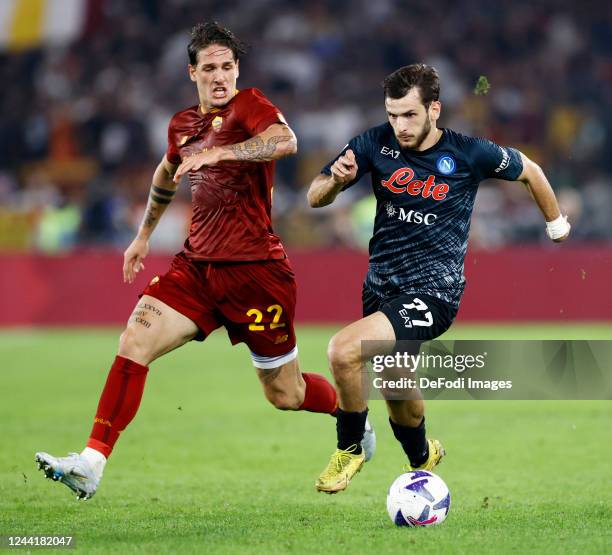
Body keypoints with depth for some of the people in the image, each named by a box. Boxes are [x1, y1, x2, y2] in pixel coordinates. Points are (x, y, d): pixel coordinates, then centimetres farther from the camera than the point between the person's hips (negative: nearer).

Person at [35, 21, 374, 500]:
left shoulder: (249, 106, -9)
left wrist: (218, 152, -38)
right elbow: (168, 174, 34)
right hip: (198, 264, 6)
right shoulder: (184, 124, 11)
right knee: (134, 342, -15)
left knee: (285, 396, 5)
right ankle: (92, 464, -17)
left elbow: (286, 141, -32)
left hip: (256, 272, -6)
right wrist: (144, 235, 40)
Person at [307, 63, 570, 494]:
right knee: (400, 403, 17)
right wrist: (336, 180, -23)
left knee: (343, 351, -25)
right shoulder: (376, 144, -4)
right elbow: (315, 199, -1)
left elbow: (529, 171, 9)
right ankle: (423, 458, 51)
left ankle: (350, 449, -1)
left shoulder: (469, 154, -10)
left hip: (433, 292, -5)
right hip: (381, 288, 5)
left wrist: (557, 224, 21)